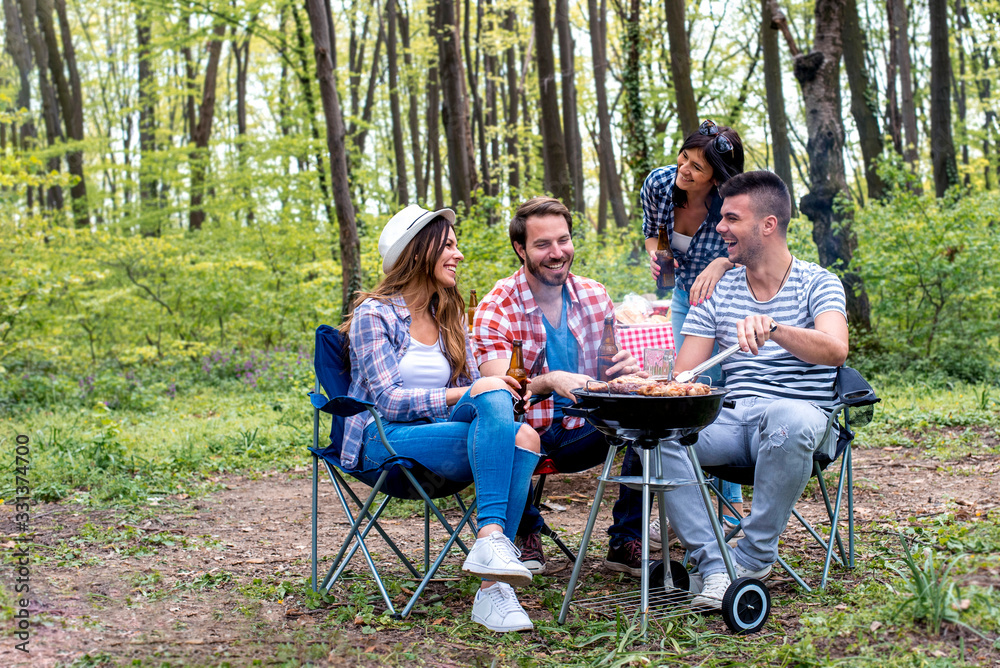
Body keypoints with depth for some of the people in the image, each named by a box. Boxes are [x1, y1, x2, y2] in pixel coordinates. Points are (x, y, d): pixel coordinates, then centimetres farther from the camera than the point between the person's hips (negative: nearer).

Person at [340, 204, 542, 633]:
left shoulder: (451, 317, 19)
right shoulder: (374, 314, -2)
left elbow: (471, 386, 14)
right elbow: (389, 400, -12)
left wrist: (488, 393, -11)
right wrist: (462, 394, -23)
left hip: (435, 436, 5)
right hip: (384, 442, -5)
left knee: (522, 437, -28)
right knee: (493, 400, -29)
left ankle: (493, 587, -37)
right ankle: (492, 539, -41)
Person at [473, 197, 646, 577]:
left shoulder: (594, 296, 3)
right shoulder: (496, 309, -12)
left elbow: (614, 366, 6)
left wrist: (627, 368, -21)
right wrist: (550, 381, -43)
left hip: (580, 432, 4)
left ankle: (625, 542, -9)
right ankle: (526, 534, -8)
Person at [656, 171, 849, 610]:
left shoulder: (817, 284, 2)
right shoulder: (717, 292, 14)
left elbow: (835, 351, -20)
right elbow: (683, 376, 7)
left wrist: (771, 327, -38)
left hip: (797, 412, -3)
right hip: (732, 419, 4)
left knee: (791, 419, -41)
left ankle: (753, 555, -22)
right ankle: (714, 564, -25)